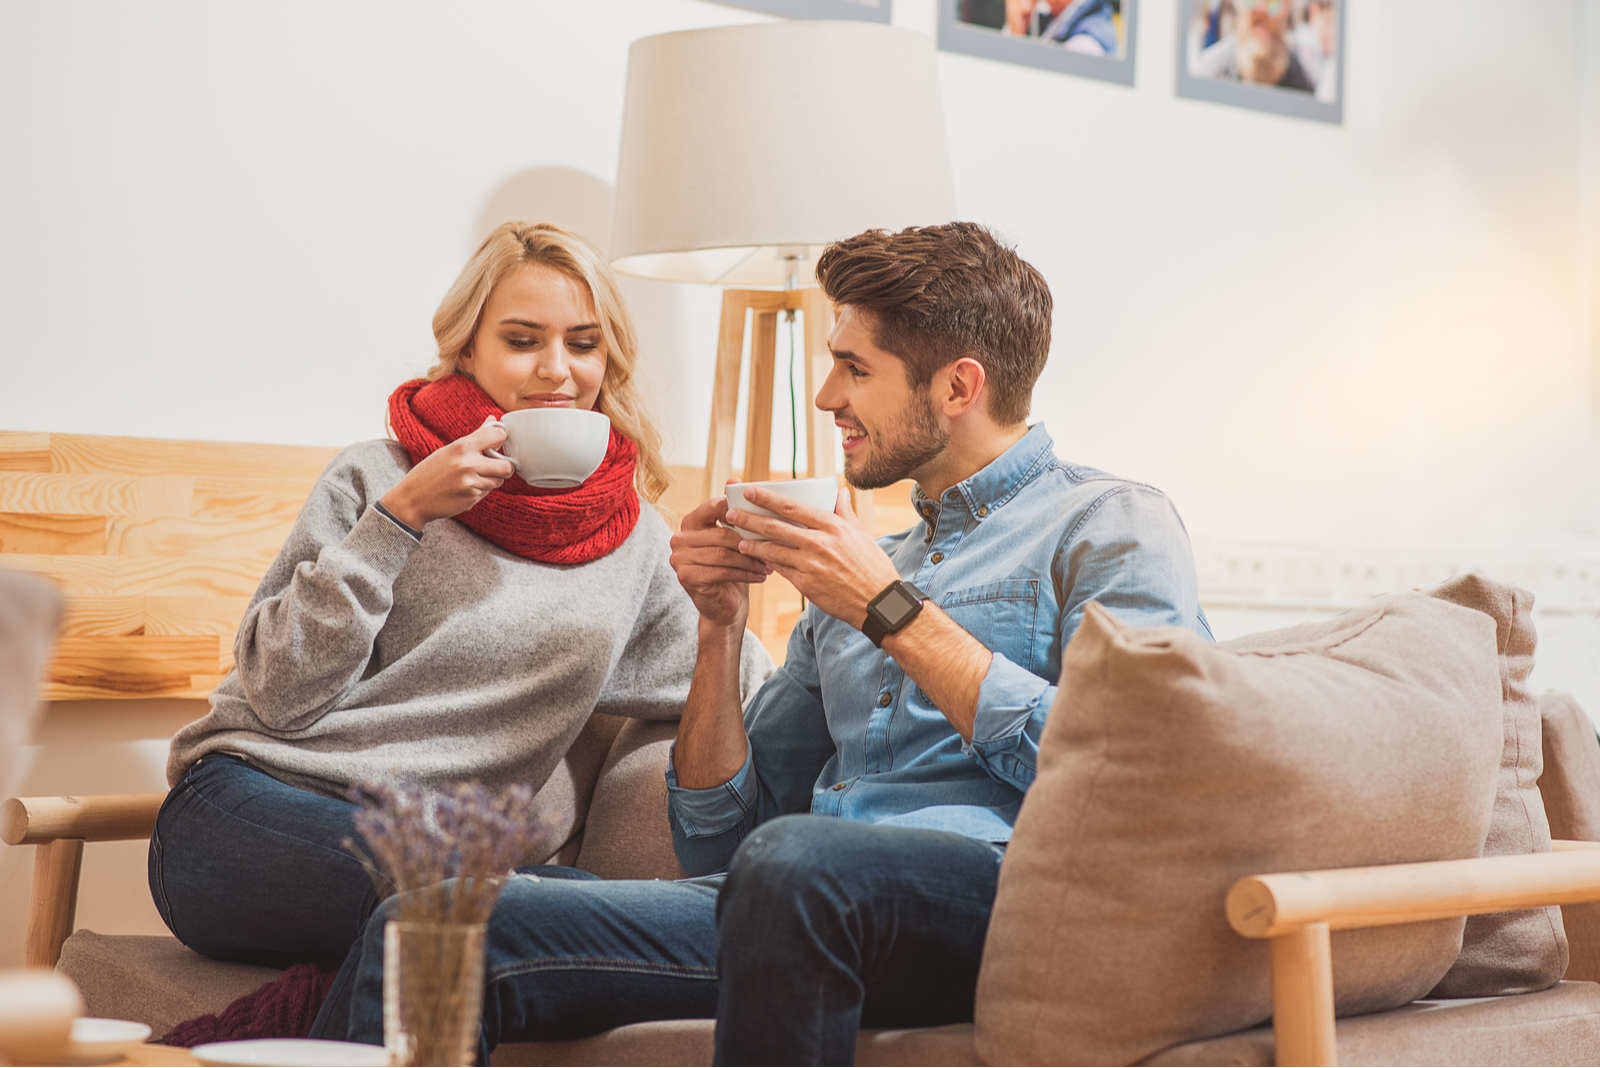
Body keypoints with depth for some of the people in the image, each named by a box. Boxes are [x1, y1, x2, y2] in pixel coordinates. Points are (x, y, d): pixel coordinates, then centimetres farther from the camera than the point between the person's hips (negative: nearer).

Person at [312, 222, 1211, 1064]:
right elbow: (716, 840, 26)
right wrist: (723, 626, 12)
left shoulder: (1112, 524, 9)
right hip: (812, 905, 6)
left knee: (793, 859, -39)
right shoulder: (866, 568, 29)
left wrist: (893, 612, -5)